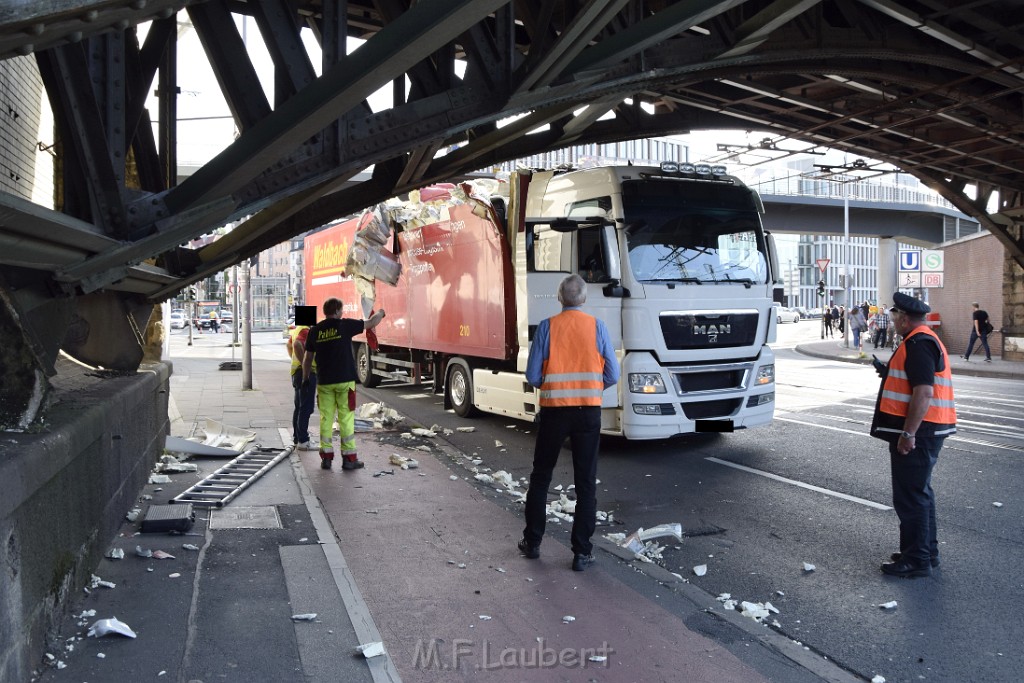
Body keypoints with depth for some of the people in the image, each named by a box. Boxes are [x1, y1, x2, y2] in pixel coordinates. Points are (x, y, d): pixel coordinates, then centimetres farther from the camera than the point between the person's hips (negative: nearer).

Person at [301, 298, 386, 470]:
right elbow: (371, 323, 3)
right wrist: (380, 313, 24)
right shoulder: (345, 325, -7)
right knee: (346, 418, 1)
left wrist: (305, 378, 23)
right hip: (345, 380, -3)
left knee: (326, 418, 9)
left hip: (324, 382, 3)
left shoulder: (314, 330, 4)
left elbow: (308, 358, 10)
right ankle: (349, 458, 4)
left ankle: (326, 457, 13)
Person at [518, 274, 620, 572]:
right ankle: (582, 552, 9)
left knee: (540, 478, 15)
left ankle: (532, 542, 24)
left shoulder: (547, 327, -5)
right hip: (589, 412, 0)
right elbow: (612, 375, -1)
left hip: (554, 410, 0)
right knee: (586, 483, 7)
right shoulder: (597, 326, -2)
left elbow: (533, 376, -5)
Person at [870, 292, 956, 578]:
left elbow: (924, 392, -26)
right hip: (927, 430, 11)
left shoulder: (918, 344, -18)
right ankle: (926, 551, 31)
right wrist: (890, 374, 12)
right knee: (919, 492, 20)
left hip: (917, 431, -11)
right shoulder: (925, 340, 16)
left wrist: (908, 433, -25)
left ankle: (917, 560, 6)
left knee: (910, 496, -3)